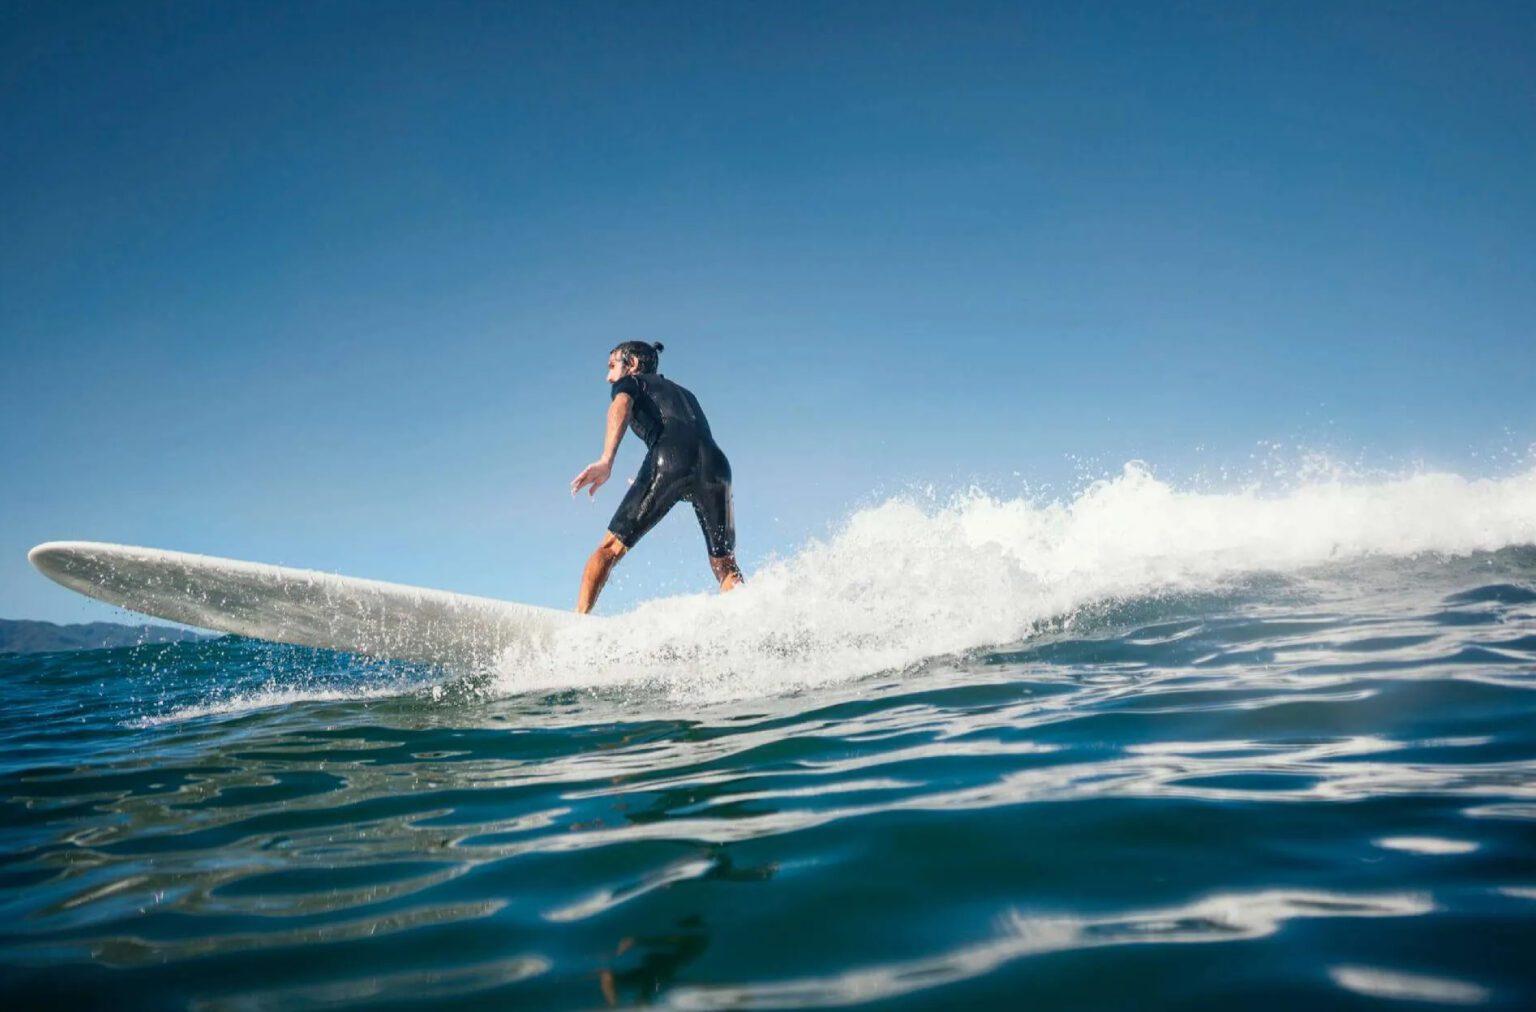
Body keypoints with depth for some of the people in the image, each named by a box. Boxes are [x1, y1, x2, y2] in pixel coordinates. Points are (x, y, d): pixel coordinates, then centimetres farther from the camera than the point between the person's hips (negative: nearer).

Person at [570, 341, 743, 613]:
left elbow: (621, 405, -1)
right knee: (725, 565, 10)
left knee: (610, 548, 2)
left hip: (669, 459, -5)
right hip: (715, 465, 5)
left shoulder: (630, 382, 23)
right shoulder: (685, 394, 41)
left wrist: (606, 460, -16)